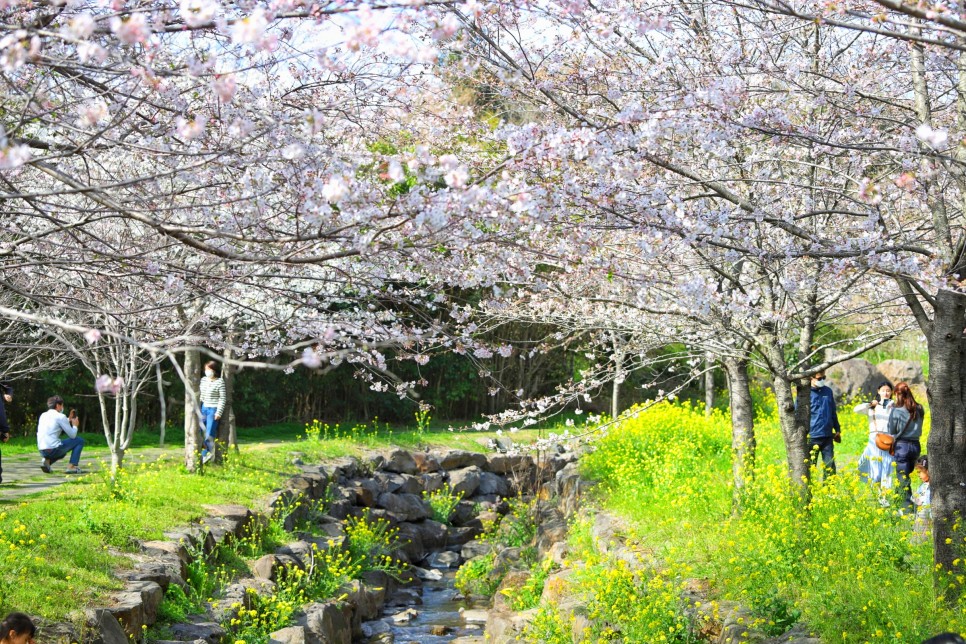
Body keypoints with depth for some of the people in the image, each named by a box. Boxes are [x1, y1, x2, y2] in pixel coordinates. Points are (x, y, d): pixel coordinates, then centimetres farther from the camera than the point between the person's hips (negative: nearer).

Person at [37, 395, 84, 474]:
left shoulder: (43, 415, 16)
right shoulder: (60, 416, -5)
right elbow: (72, 435, -1)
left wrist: (69, 420, 33)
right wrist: (75, 425, 18)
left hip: (42, 451, 7)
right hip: (53, 449, -7)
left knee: (63, 451, 38)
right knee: (79, 440, 9)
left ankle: (47, 461, 8)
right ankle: (72, 467, -1)